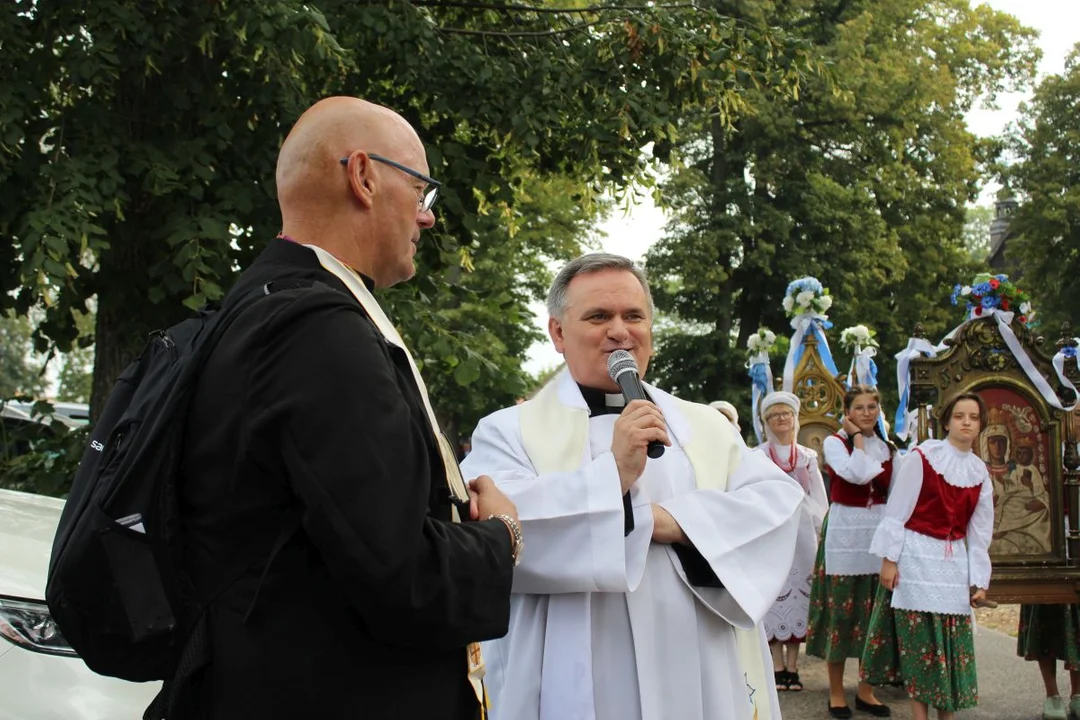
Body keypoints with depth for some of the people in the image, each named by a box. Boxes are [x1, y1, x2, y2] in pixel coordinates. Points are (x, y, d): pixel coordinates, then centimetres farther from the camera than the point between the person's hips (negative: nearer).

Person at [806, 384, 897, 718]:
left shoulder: (888, 448, 11)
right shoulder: (834, 442, -3)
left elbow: (895, 495, 15)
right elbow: (857, 474, -21)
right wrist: (857, 437, -9)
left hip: (880, 532, 5)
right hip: (844, 532, -5)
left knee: (875, 611, 7)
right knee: (841, 610, -1)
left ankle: (866, 690, 18)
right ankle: (836, 693, 9)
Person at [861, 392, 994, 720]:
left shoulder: (979, 472, 8)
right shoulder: (923, 457, -6)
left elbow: (979, 531, 11)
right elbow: (896, 511, -7)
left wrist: (979, 579, 7)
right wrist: (888, 559, -11)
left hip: (954, 563, 5)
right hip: (917, 558, -5)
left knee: (953, 644, 5)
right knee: (919, 641, -3)